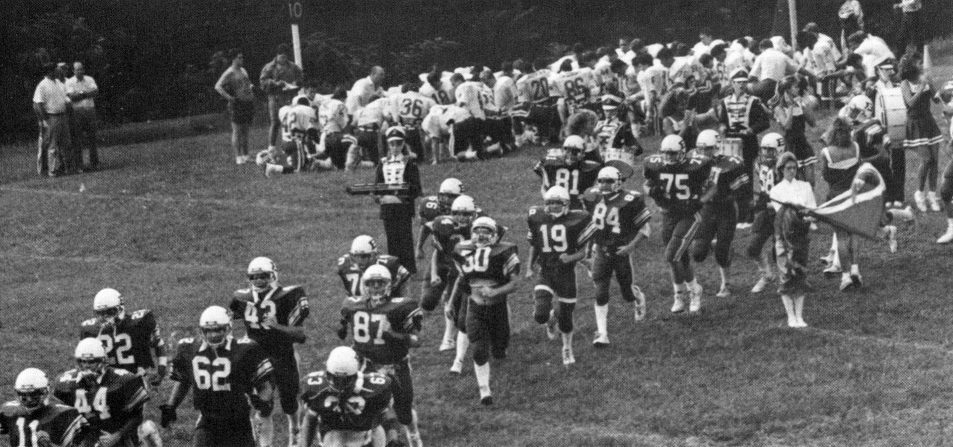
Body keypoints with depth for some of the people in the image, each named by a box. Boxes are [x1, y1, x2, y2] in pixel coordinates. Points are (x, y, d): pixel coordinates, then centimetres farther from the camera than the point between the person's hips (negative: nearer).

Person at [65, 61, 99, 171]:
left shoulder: (89, 80, 10)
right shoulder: (69, 82, 1)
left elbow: (95, 92, -3)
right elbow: (71, 96, -11)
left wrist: (80, 94, -11)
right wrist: (86, 93, -7)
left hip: (90, 111, 3)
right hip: (77, 111, -3)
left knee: (92, 137, 4)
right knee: (77, 138, -3)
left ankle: (94, 162, 10)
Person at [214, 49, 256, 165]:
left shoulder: (243, 70, 15)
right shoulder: (229, 73, -9)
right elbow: (218, 87, -17)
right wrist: (229, 97, -20)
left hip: (248, 102, 7)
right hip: (237, 103, -7)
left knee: (245, 131, 10)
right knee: (237, 131, -5)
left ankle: (245, 155, 14)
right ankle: (238, 156, -3)